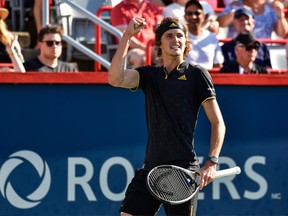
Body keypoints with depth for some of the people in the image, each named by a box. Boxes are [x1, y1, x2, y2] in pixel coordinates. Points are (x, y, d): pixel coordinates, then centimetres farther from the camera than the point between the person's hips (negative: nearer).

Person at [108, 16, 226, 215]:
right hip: (151, 167, 4)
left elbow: (218, 122, 0)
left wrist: (212, 162, -12)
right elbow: (115, 78, -4)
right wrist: (127, 36, -7)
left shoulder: (196, 74, 2)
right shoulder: (149, 74, 14)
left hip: (183, 169, -4)